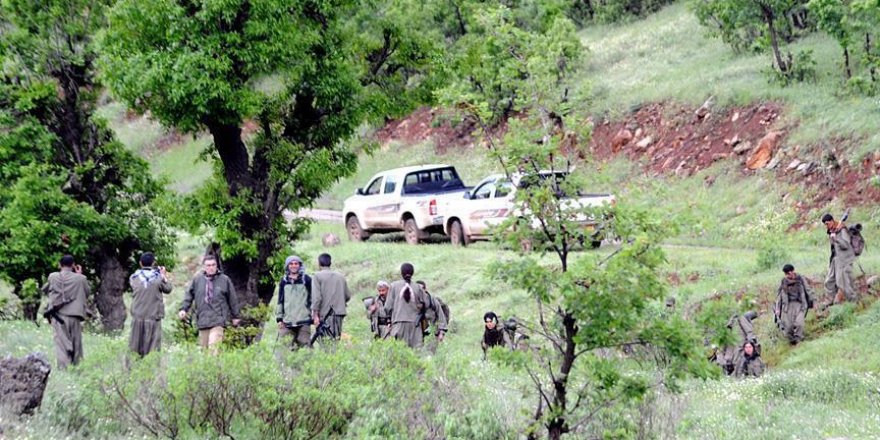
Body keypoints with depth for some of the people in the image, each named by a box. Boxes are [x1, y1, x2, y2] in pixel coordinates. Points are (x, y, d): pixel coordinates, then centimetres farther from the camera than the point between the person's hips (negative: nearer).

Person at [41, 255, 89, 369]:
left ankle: (63, 368, -13)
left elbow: (44, 290, 15)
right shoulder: (80, 278, -3)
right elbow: (86, 293, 13)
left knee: (61, 343, -2)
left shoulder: (53, 277, -1)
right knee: (76, 343, 10)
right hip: (74, 316, 0)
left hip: (58, 316, 0)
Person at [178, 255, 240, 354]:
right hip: (202, 319, 3)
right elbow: (189, 295, 15)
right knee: (203, 348, 7)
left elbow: (232, 299, 11)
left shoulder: (224, 280, 3)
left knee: (214, 347, -18)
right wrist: (184, 309, 3)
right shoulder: (197, 279, 6)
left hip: (218, 320, -3)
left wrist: (235, 316, 16)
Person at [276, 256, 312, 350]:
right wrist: (279, 318, 13)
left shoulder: (306, 279, 5)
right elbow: (280, 300, 17)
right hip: (287, 322, 2)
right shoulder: (284, 281, 13)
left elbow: (313, 297, 7)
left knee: (304, 344, -6)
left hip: (303, 321, -2)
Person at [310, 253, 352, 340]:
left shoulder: (317, 276, -2)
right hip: (339, 313, 5)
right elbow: (348, 295, 15)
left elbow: (316, 297, -11)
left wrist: (315, 315, -10)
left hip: (325, 314, -5)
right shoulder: (340, 276, 13)